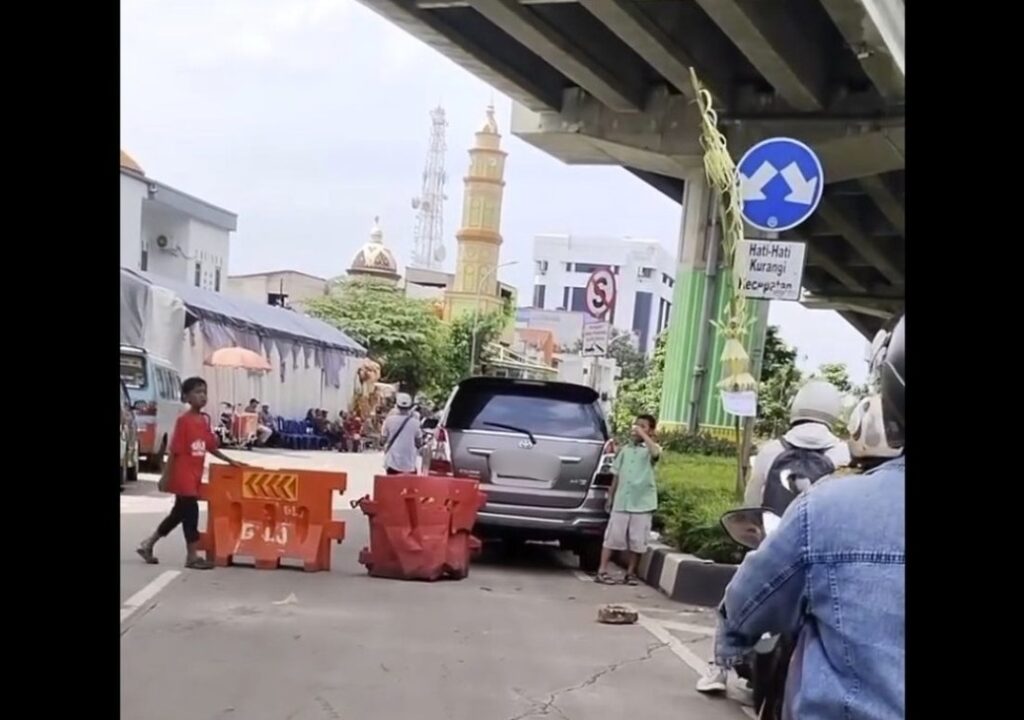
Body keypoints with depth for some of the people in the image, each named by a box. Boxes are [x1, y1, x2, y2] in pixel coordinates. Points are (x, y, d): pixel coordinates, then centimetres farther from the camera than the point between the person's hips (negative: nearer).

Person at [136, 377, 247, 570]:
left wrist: (230, 461, 11)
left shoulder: (205, 420, 8)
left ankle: (148, 544, 29)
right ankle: (192, 556, 6)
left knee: (180, 512, 16)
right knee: (191, 511, -3)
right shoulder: (183, 420, -15)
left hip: (195, 475, 8)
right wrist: (166, 476, -13)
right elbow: (173, 451, -14)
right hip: (183, 475, -8)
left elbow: (211, 447, 15)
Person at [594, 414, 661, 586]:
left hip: (642, 503, -3)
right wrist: (610, 497, 14)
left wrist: (642, 435, -21)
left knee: (636, 541, 4)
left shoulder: (651, 449, -1)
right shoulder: (625, 449, 10)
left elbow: (655, 453, -28)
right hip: (621, 502, 3)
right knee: (612, 537, 2)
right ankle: (602, 571, 5)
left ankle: (630, 573, 17)